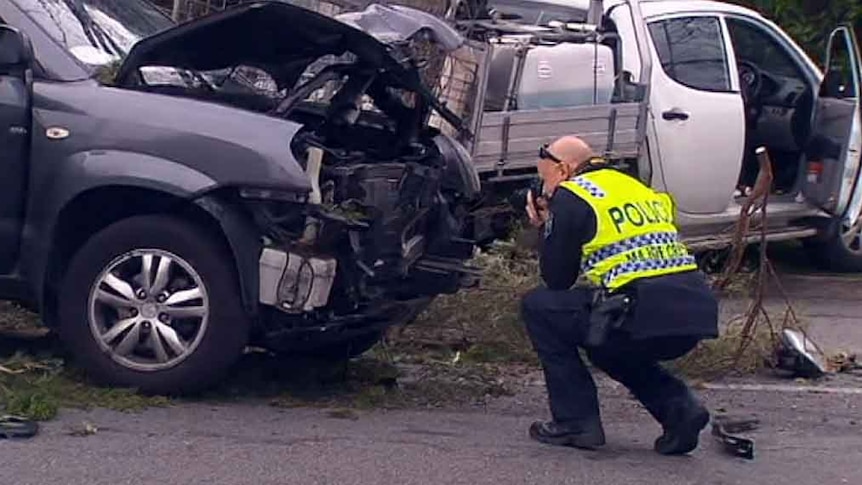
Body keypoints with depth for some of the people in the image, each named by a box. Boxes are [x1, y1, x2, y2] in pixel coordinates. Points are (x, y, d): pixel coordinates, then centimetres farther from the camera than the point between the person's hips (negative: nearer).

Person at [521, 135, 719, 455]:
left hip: (646, 315, -8)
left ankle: (577, 422, 7)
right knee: (609, 344, 35)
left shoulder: (570, 196, 3)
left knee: (538, 307, 11)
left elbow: (557, 279, 7)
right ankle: (679, 407, 14)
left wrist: (544, 227, 23)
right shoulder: (631, 185, 25)